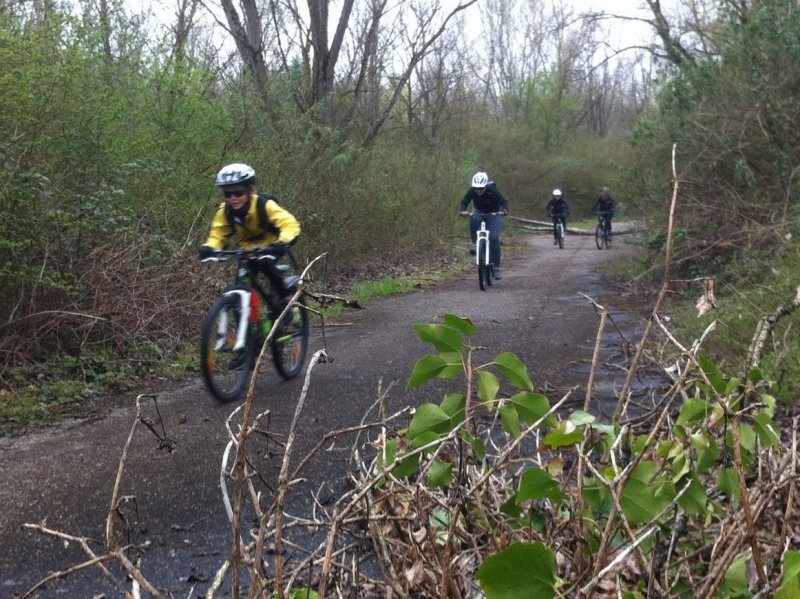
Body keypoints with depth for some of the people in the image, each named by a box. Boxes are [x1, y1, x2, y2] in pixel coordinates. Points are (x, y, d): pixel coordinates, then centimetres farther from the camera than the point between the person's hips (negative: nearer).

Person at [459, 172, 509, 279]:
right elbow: (464, 202, -17)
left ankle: (497, 267, -9)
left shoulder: (493, 191, -27)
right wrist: (463, 211, -40)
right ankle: (473, 242, -15)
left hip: (493, 215, -2)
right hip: (479, 212, 2)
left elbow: (504, 201, -30)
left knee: (494, 239, -18)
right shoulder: (471, 191, -20)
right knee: (474, 219, -37)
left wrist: (504, 210, -51)